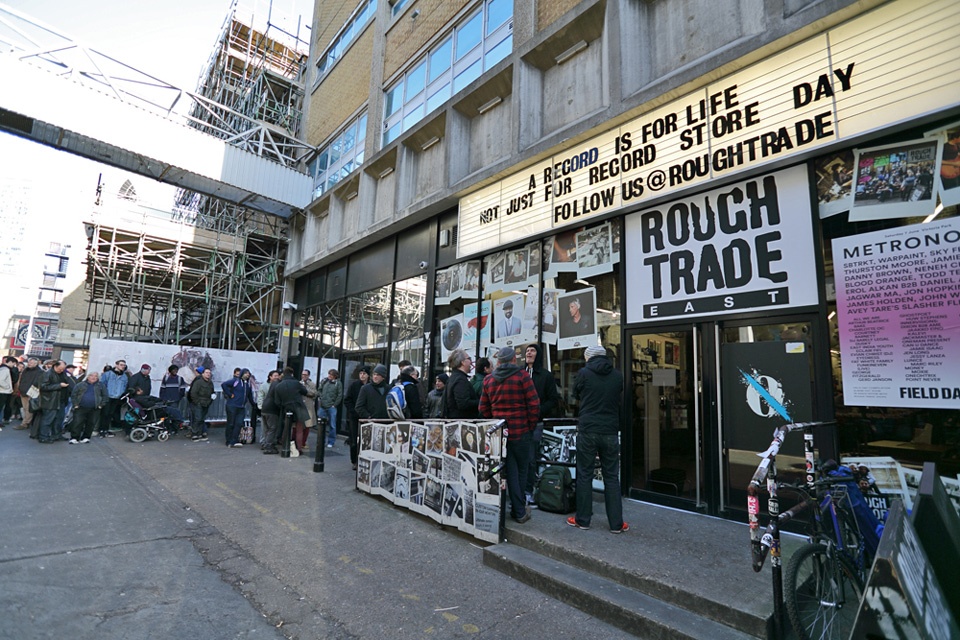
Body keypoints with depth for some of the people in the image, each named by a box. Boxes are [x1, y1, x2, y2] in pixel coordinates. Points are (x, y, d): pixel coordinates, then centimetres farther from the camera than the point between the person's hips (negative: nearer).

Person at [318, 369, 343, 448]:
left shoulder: (338, 383, -3)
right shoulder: (324, 381, 8)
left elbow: (340, 395, -3)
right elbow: (319, 390, 17)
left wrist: (334, 405, -6)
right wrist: (320, 397, 2)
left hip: (331, 407, -3)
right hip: (322, 407, 3)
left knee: (332, 425, 2)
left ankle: (331, 442, 12)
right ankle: (320, 442, 19)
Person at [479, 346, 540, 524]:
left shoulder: (488, 380, 4)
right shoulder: (522, 376, -9)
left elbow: (483, 408, 6)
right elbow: (534, 405, -11)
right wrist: (531, 425, 1)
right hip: (521, 432, -3)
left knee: (510, 472, 11)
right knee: (521, 471, 12)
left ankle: (519, 511, 16)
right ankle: (519, 511, 19)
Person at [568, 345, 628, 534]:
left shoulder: (583, 373, -5)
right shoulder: (618, 376, 3)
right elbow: (620, 402, 15)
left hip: (587, 431, -2)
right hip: (611, 432, 3)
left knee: (584, 475, 8)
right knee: (612, 477, 10)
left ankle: (582, 520, 16)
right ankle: (616, 523, 14)